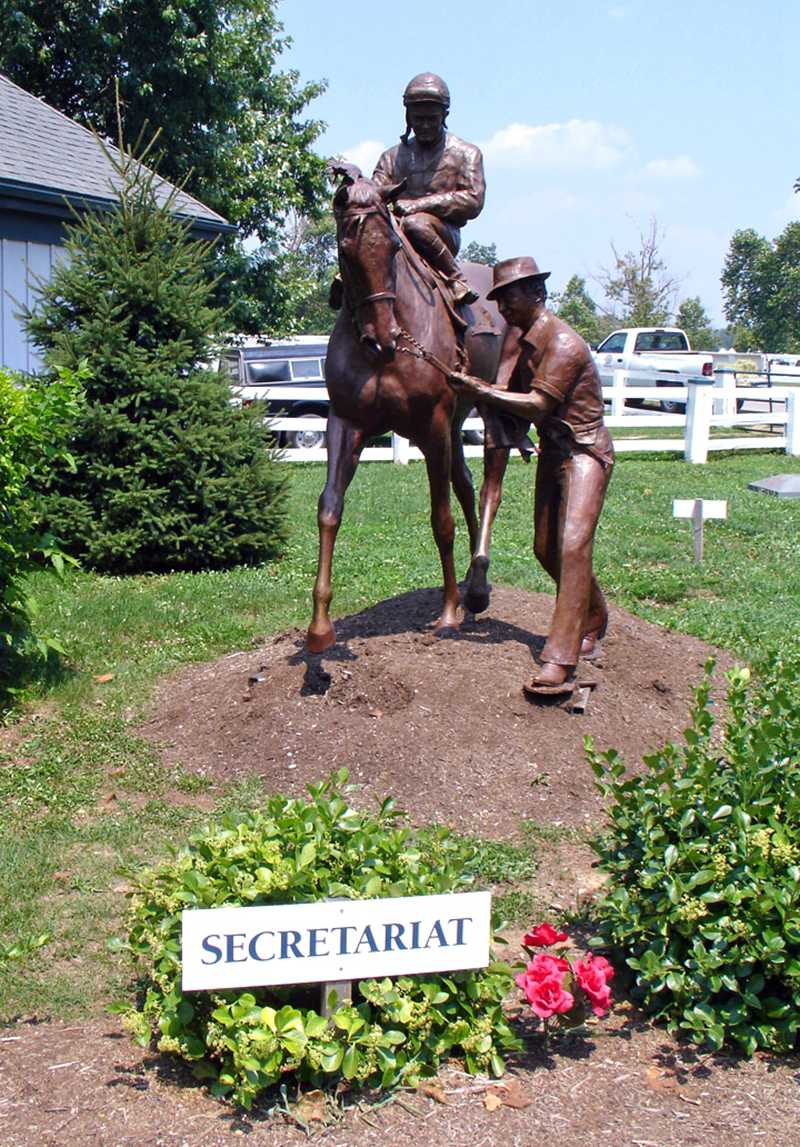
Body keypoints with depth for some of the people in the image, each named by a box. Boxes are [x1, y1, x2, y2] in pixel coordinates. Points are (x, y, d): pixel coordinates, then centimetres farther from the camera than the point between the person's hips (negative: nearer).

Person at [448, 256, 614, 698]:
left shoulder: (563, 344, -20)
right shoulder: (517, 336, 9)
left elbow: (538, 405, -26)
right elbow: (506, 393, 9)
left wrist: (480, 390, -23)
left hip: (584, 452, -9)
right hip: (551, 450, 9)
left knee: (572, 543, -21)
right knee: (546, 548, 12)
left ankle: (560, 662, -28)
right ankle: (593, 620, 37)